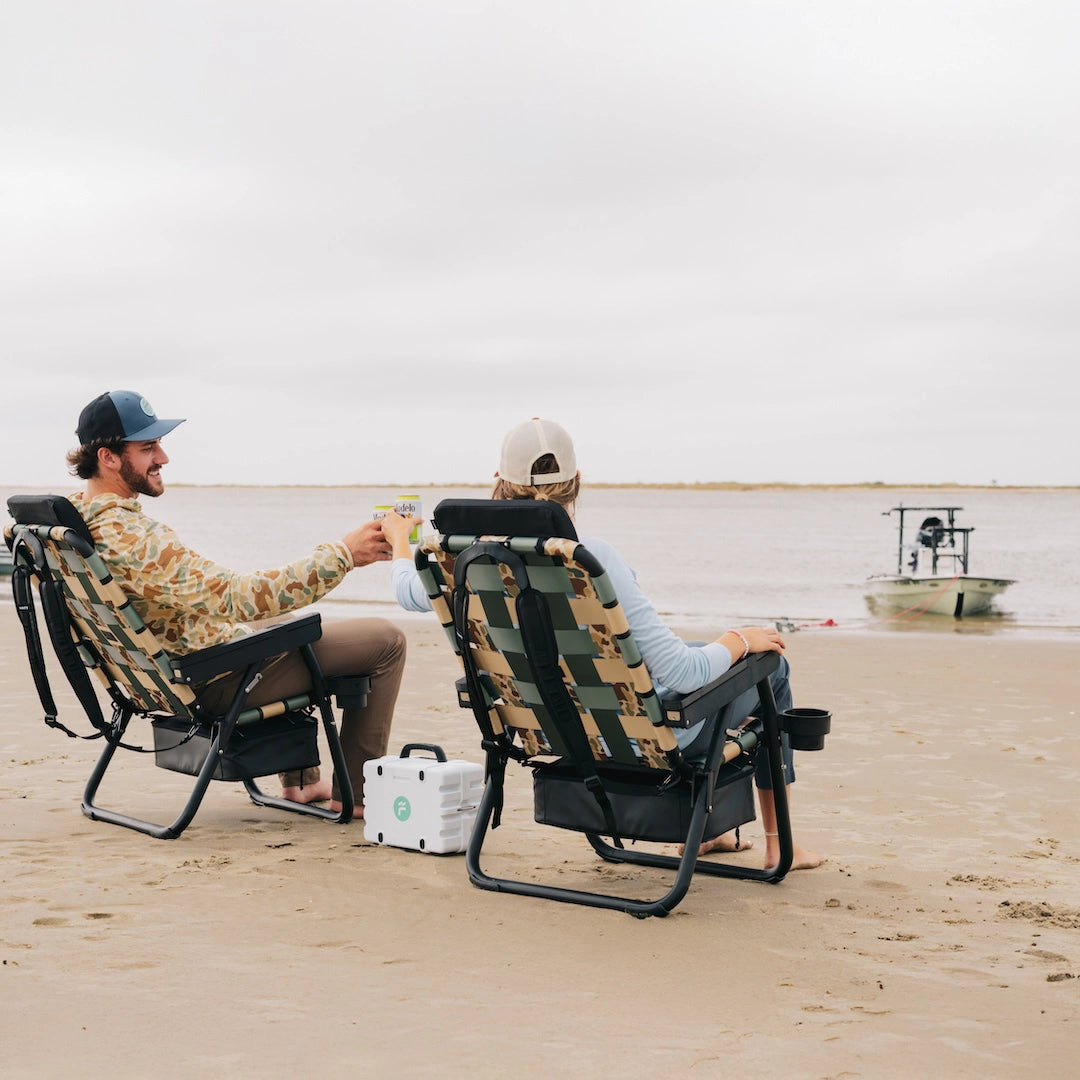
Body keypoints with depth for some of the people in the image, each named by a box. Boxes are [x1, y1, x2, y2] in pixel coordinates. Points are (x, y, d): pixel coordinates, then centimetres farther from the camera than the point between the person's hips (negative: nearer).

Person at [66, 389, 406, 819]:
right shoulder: (131, 537, -34)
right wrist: (342, 554, -33)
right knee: (386, 641, -1)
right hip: (218, 679, -10)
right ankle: (355, 791, 11)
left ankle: (299, 780, 39)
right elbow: (239, 597, -37)